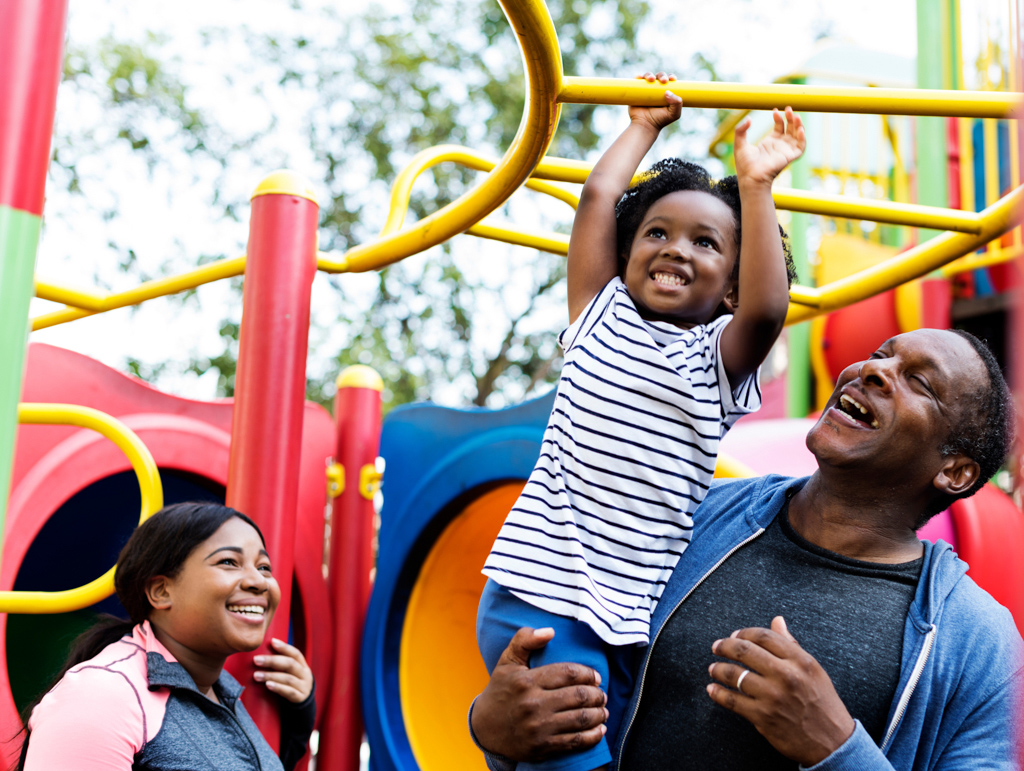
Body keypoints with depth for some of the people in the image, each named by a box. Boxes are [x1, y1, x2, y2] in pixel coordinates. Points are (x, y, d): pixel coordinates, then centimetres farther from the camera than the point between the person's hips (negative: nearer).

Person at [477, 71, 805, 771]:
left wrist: (756, 185, -4)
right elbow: (599, 195, 6)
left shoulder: (720, 356, 10)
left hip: (649, 606, 2)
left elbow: (767, 308, -11)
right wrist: (646, 124, 18)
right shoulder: (601, 315, 12)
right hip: (544, 586, -2)